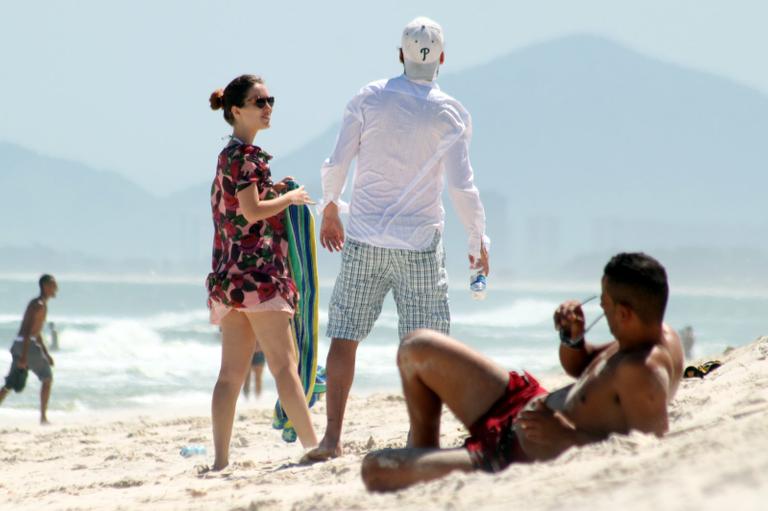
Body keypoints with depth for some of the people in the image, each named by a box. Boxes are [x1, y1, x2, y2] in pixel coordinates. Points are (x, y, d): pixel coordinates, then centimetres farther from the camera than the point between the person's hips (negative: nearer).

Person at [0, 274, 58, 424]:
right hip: (27, 345, -9)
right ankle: (43, 417, 2)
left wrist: (46, 354, 29)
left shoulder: (41, 305, 21)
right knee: (47, 378, 2)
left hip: (18, 345, 9)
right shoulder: (38, 305, -11)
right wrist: (24, 356, -26)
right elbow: (27, 331, -20)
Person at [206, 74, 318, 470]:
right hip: (256, 270, -9)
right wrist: (290, 198, -4)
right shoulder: (244, 155, -9)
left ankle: (220, 459, -1)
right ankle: (312, 445, -10)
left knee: (232, 371, 3)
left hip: (231, 274, 9)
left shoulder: (231, 155, 20)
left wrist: (278, 194, 15)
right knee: (284, 363, -9)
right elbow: (252, 211, -17)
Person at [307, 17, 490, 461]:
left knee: (344, 336, 3)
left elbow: (337, 164, 0)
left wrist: (330, 210, 16)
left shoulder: (369, 99, 1)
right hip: (420, 242, -1)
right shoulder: (451, 113, -4)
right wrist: (479, 240, 3)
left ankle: (333, 437, -2)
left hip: (364, 239, 1)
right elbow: (460, 185, -8)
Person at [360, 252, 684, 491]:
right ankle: (424, 451, 35)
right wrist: (572, 337, -7)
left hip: (517, 458, -10)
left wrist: (568, 437, -31)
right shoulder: (661, 336, -2)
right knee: (418, 347, 18)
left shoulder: (642, 373, -33)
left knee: (375, 470, -11)